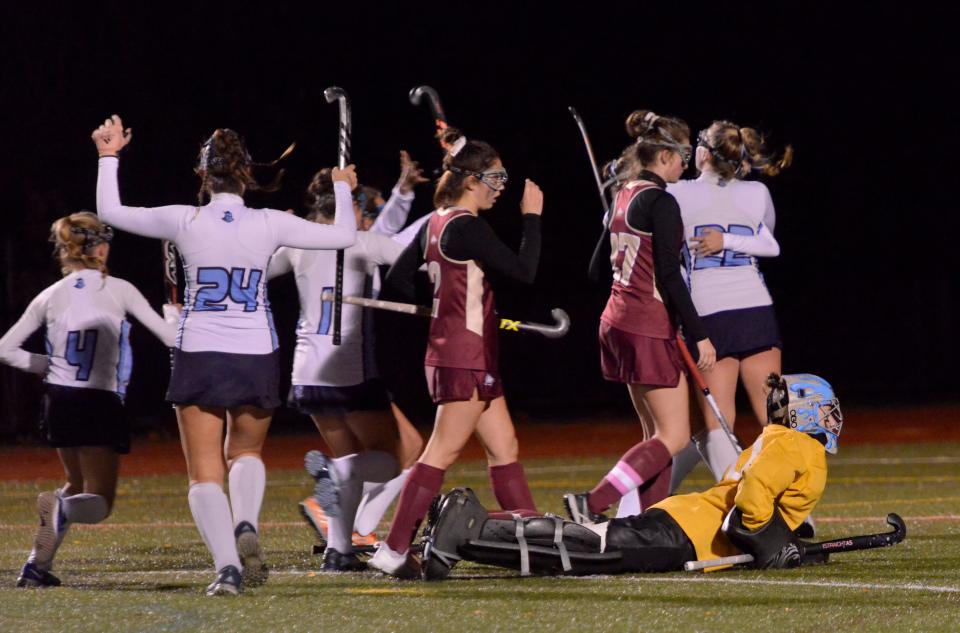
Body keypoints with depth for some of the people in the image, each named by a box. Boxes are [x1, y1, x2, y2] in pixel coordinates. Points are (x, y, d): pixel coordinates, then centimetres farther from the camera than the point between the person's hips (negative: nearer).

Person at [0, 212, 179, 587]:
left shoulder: (50, 297, 4)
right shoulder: (118, 291, -5)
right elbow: (170, 336, -3)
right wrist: (173, 316, 20)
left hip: (59, 402, 5)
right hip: (100, 402, -4)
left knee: (77, 487, 24)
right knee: (98, 504, 3)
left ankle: (38, 565, 11)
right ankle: (60, 506, -33)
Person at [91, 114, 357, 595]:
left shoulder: (186, 221, -6)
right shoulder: (268, 224, -5)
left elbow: (110, 212, 6)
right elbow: (343, 235, 6)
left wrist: (109, 157, 20)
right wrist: (342, 189, 24)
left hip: (199, 357, -1)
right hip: (257, 357, 1)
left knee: (205, 471, 2)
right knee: (246, 452, 24)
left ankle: (227, 564, -18)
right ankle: (246, 526, -5)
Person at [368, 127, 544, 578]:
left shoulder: (435, 224, 11)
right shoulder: (467, 227, -16)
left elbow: (397, 279, 15)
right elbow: (524, 271, -19)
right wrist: (532, 216, -11)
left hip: (447, 353, 10)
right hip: (466, 359, -10)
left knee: (504, 448, 13)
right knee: (442, 454, -8)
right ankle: (394, 549, -9)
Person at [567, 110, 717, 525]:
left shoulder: (623, 198, 13)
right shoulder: (659, 202, -13)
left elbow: (596, 269, 19)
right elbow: (669, 276, -17)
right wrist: (699, 335, -14)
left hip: (618, 320, 9)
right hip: (649, 327, -9)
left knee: (657, 435, 12)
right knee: (674, 436, -8)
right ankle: (592, 504, -17)